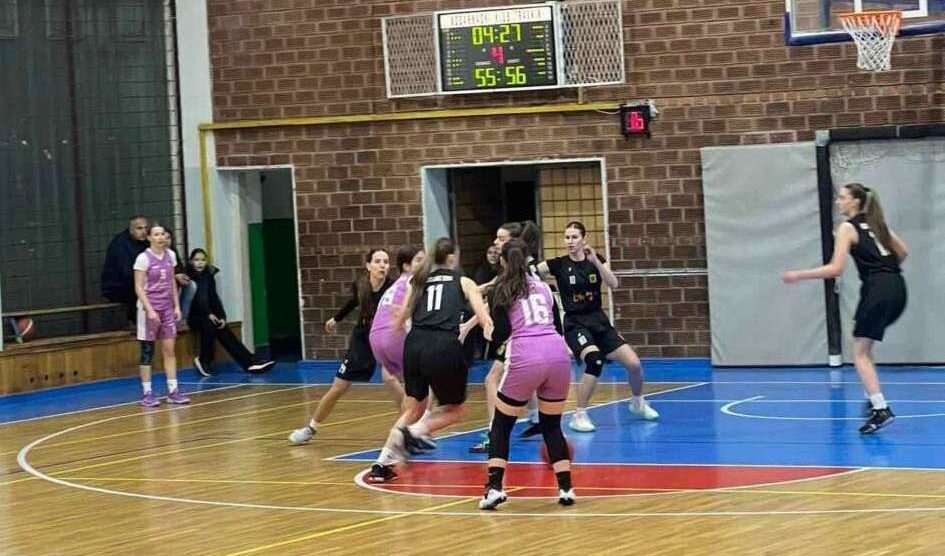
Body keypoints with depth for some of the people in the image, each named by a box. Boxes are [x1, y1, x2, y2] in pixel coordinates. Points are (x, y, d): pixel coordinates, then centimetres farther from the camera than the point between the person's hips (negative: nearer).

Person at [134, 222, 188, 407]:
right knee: (147, 351, 0)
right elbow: (139, 288, -12)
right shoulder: (143, 258, -11)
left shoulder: (170, 255, 6)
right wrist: (150, 310, -19)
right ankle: (147, 394, 5)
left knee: (169, 349, 3)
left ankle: (173, 391, 5)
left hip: (167, 308, 5)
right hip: (149, 308, -5)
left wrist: (177, 306, 8)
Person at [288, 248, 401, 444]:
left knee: (389, 378, -31)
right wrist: (336, 318, 23)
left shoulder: (392, 288, -26)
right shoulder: (360, 285, -15)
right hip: (362, 339, 3)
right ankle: (311, 428, 27)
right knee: (338, 388, 7)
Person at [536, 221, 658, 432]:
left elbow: (613, 284, -14)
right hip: (575, 324, -3)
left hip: (599, 321, 4)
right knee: (594, 360, -32)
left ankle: (638, 402, 28)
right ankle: (579, 415, -20)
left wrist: (595, 261, -25)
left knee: (634, 364, -5)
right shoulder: (559, 264, -4)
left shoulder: (596, 260, 1)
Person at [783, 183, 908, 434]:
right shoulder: (876, 223, 19)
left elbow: (835, 269, -11)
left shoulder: (848, 228, -3)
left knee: (860, 353, -3)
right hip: (897, 288, 8)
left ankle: (881, 409, -16)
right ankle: (874, 398, 18)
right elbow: (903, 251, 24)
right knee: (864, 345, 24)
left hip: (877, 289, -8)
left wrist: (798, 275, -7)